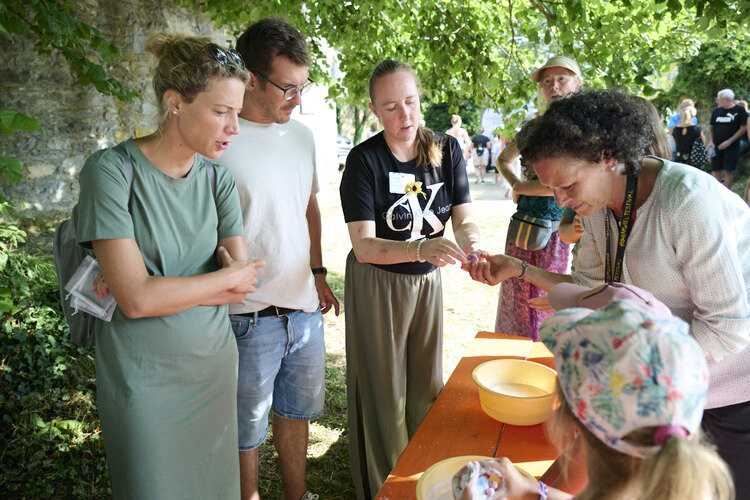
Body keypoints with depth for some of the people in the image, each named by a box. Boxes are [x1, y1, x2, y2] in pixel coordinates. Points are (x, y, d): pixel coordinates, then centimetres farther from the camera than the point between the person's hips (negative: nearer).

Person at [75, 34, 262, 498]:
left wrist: (156, 288, -18)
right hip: (144, 379, -4)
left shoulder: (217, 179, -1)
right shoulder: (111, 170, -16)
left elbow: (244, 283, -8)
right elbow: (137, 300, -22)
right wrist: (227, 277, -11)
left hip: (215, 366, 5)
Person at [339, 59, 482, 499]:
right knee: (384, 392, 5)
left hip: (428, 280, 4)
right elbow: (364, 247, -25)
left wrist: (474, 248, -32)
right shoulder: (364, 160, -18)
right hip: (377, 284, -4)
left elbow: (465, 217, -9)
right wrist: (420, 249, -42)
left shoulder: (447, 150, -7)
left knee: (427, 385, 17)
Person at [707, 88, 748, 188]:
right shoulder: (716, 111, 8)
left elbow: (743, 128, -6)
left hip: (731, 147, -4)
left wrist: (729, 141, -14)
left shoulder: (740, 110, -3)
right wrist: (710, 141, -2)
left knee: (728, 171, -2)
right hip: (716, 147, 4)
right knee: (716, 171, 2)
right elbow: (711, 127, 13)